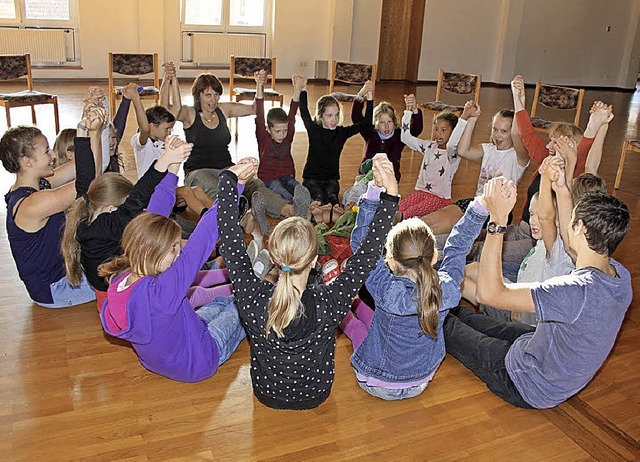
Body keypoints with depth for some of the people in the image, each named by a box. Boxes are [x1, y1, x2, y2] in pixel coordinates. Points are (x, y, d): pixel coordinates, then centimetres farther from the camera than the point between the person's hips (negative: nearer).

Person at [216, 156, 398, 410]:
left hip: (267, 395, 1)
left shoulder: (252, 297, -34)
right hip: (314, 397, 0)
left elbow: (230, 238, -23)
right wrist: (390, 195, -22)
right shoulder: (328, 303, -37)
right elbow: (368, 253, -27)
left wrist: (230, 177, -13)